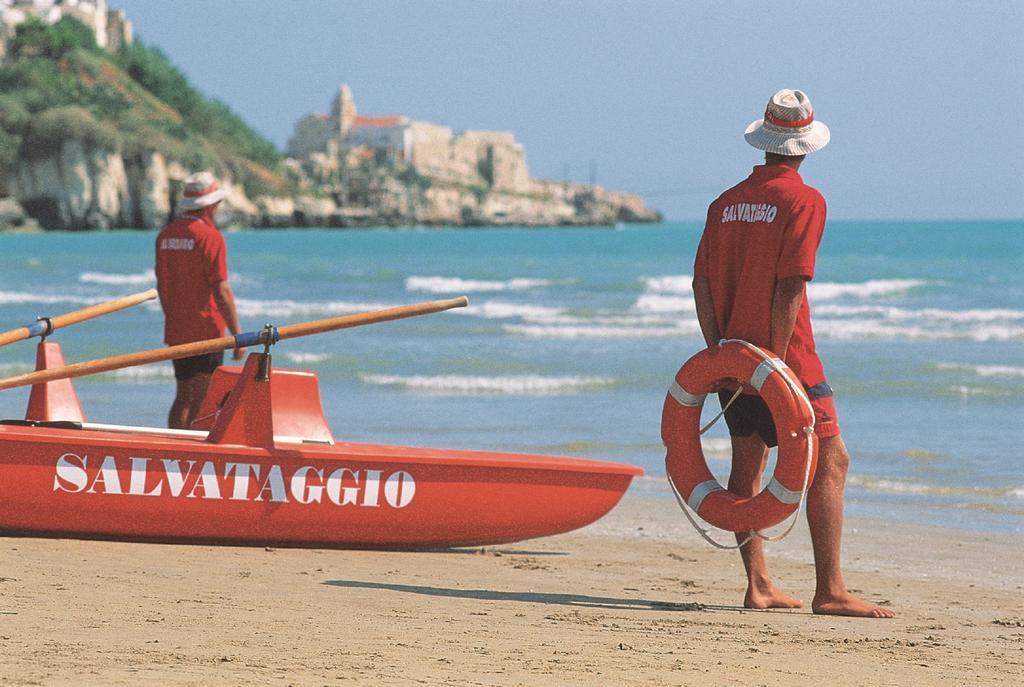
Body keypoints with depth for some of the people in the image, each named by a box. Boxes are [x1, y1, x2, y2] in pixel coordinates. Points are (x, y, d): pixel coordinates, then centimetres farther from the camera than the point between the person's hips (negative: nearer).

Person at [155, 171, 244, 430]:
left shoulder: (165, 235, 8)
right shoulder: (210, 236, -14)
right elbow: (221, 291, -16)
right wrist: (237, 334, -11)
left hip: (175, 331, 7)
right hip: (206, 329, -7)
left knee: (183, 397, 15)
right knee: (203, 401, -4)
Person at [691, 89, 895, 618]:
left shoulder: (727, 201, 10)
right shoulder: (804, 201, -10)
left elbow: (702, 280, 6)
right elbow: (791, 286, -17)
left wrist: (719, 352, 5)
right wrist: (776, 357, -16)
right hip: (784, 356, -7)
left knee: (747, 463, 12)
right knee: (830, 461, -3)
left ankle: (757, 584, 10)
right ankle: (829, 590, -9)